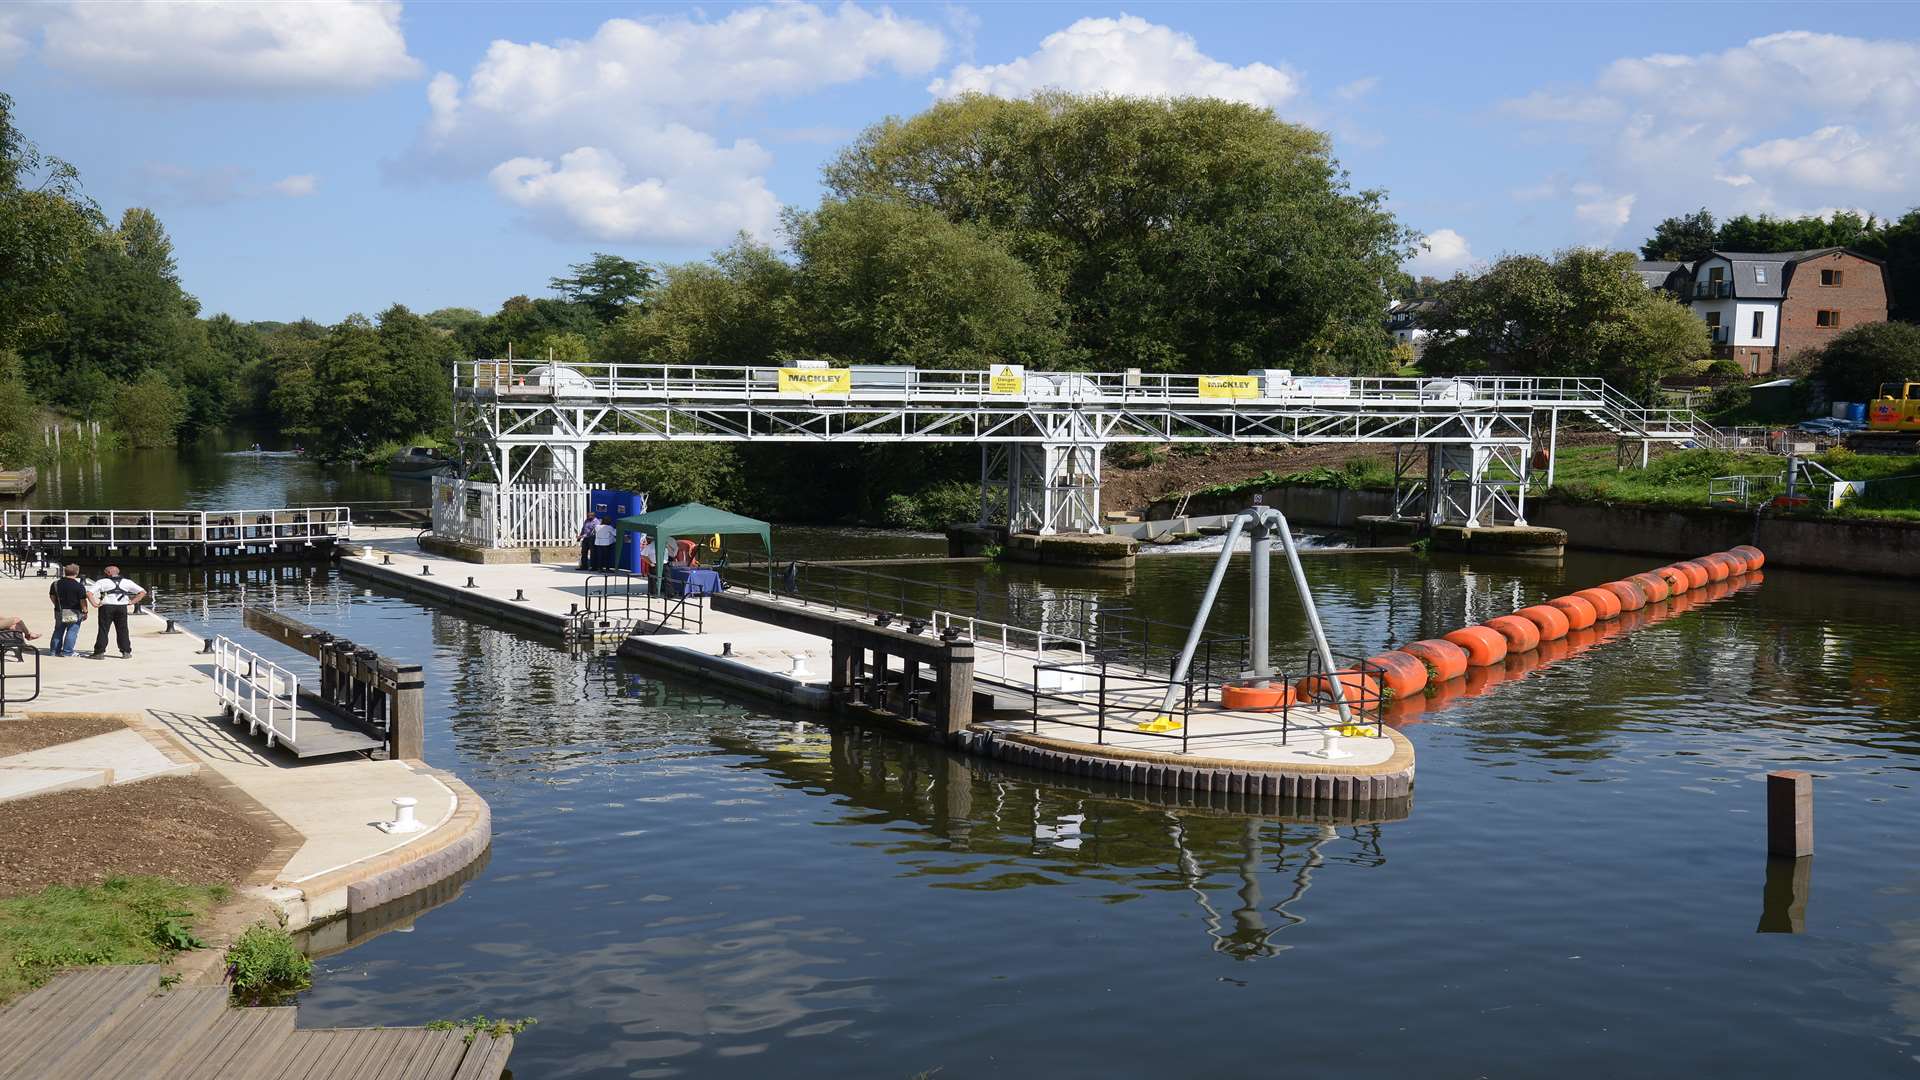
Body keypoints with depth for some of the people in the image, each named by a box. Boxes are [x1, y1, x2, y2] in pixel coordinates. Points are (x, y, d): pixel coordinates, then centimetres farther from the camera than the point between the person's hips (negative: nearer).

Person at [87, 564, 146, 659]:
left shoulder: (102, 582, 2)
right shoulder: (127, 582, 11)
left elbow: (89, 592, -9)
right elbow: (143, 592, 9)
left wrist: (94, 604, -4)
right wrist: (132, 602, 6)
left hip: (106, 607, -2)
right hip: (122, 607, 3)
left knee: (103, 630, 3)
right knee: (122, 631, 9)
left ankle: (99, 652, 2)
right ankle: (126, 652, 8)